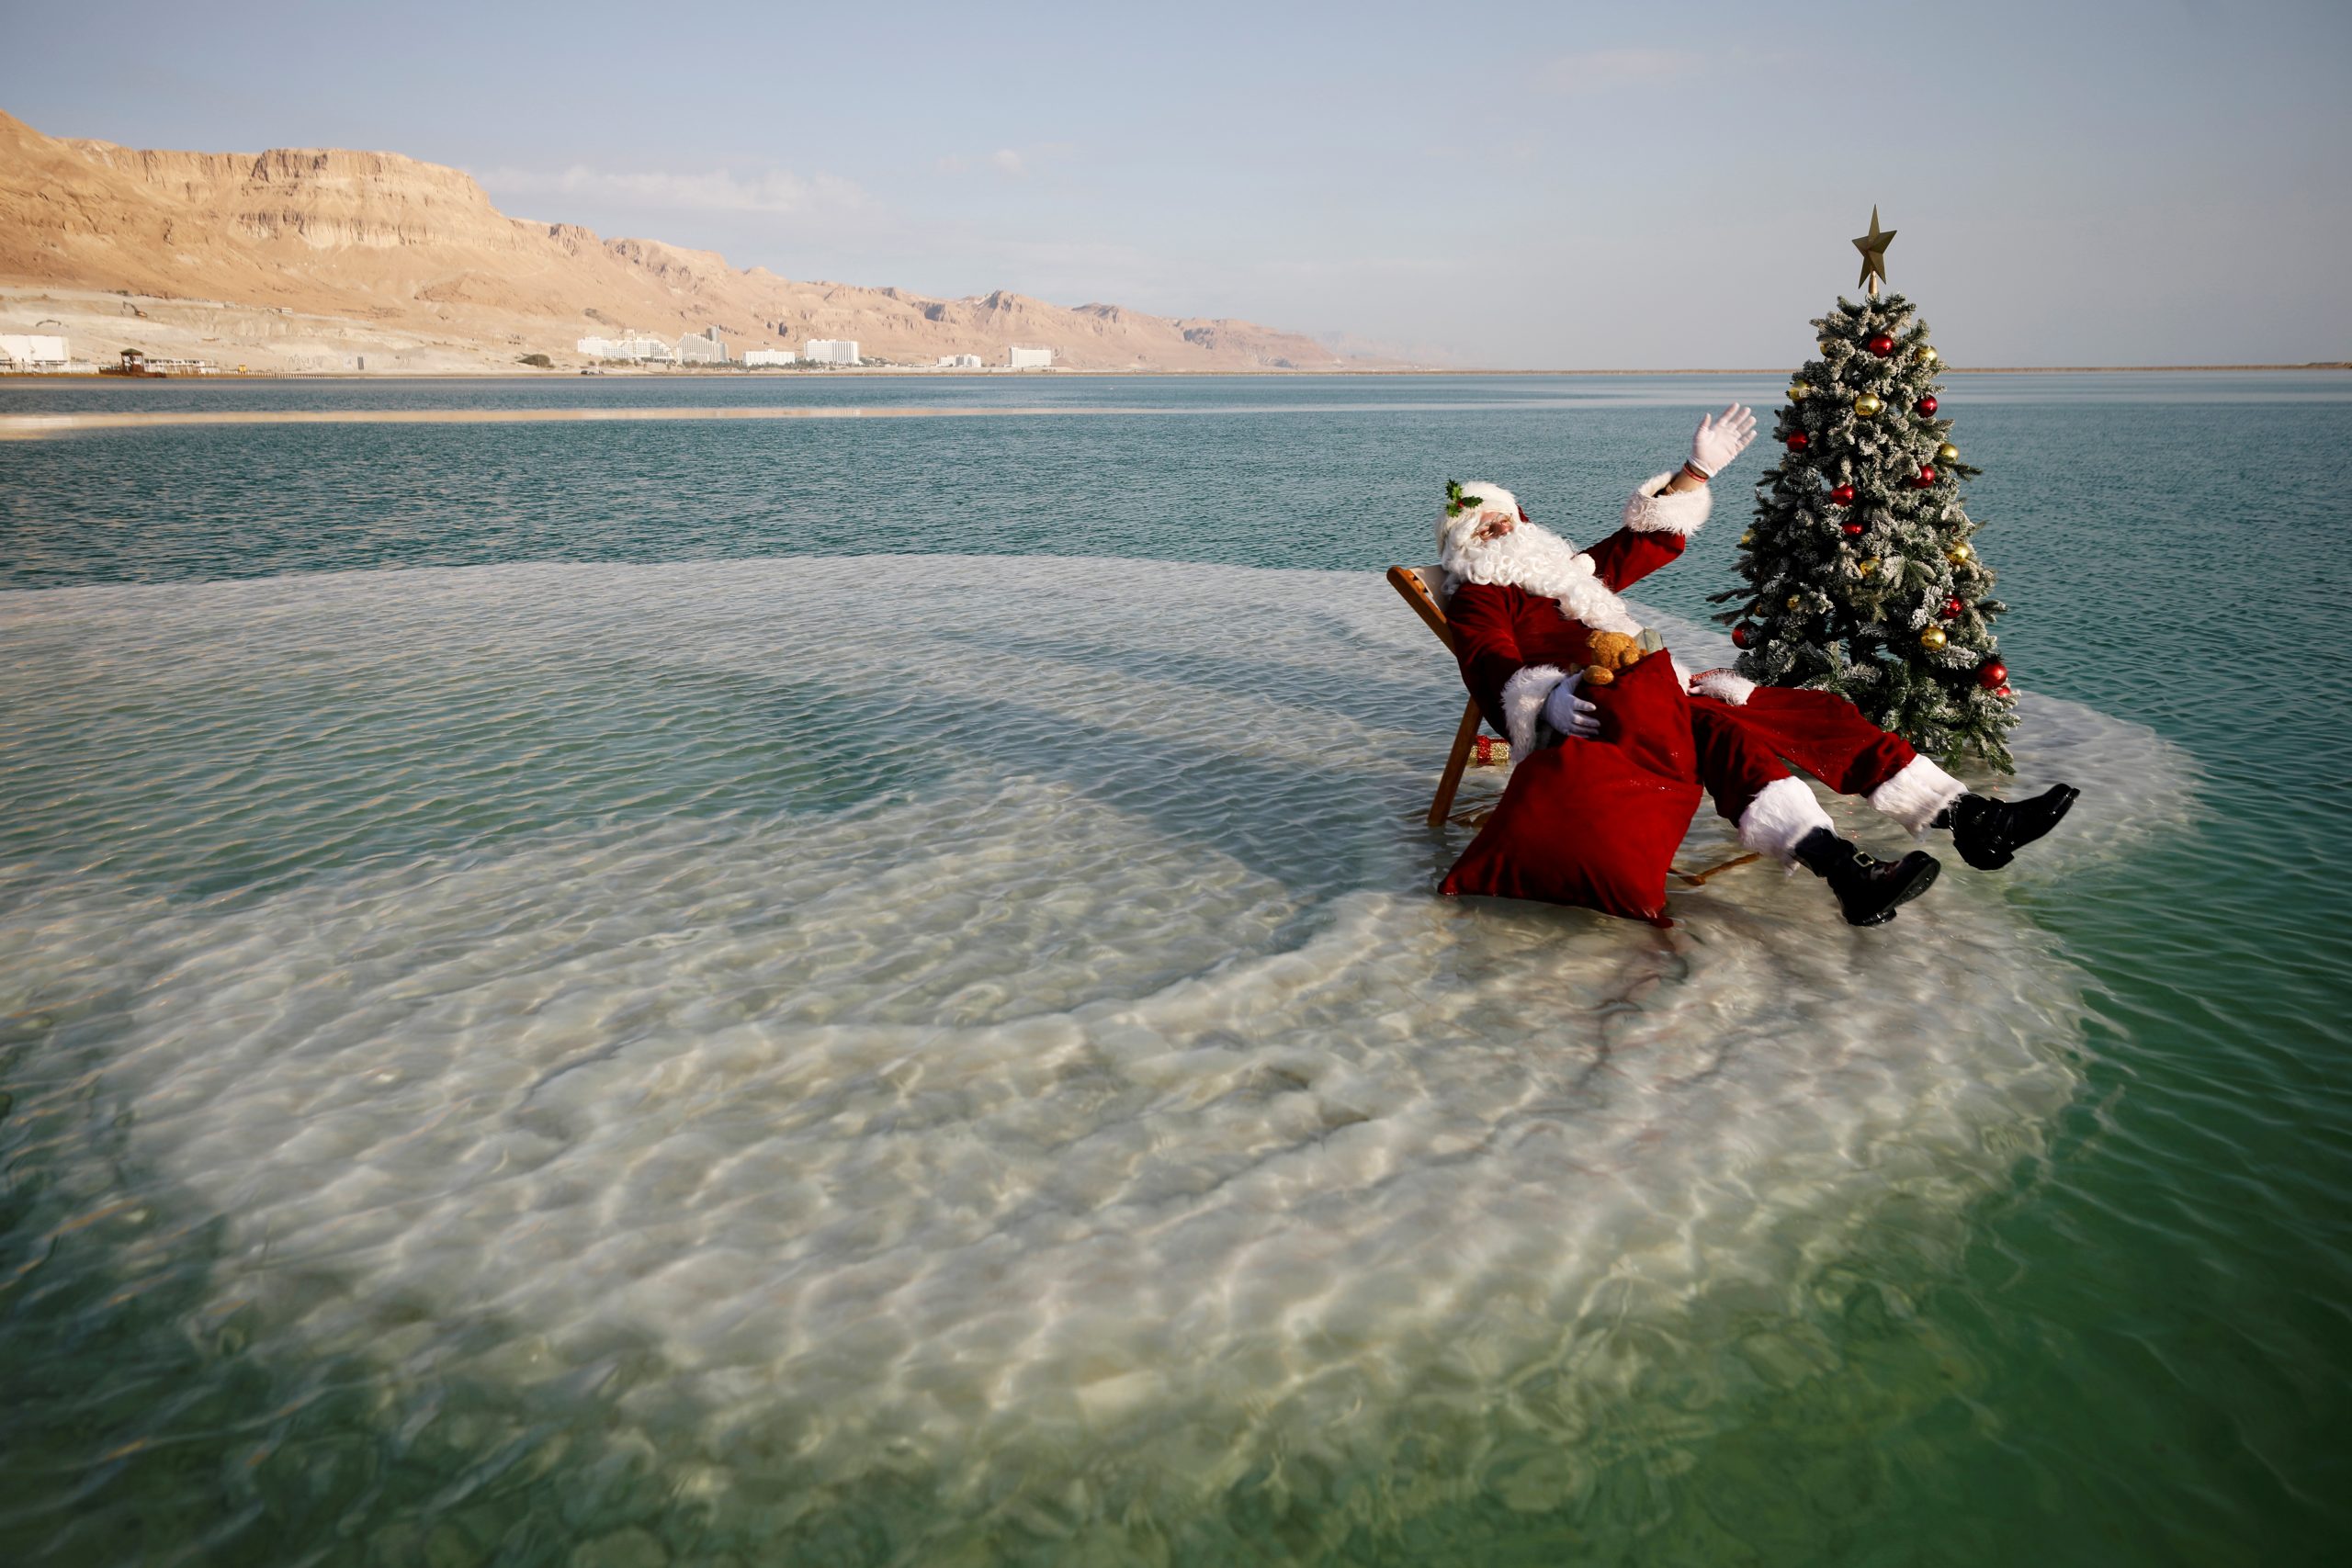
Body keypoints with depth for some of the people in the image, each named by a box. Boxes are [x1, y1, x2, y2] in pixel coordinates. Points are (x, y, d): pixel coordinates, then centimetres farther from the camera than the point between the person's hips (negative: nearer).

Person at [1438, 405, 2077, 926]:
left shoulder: (1563, 569, 32)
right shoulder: (1476, 599, 8)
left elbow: (1648, 543, 39)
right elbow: (1494, 673, -11)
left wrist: (1697, 471, 36)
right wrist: (1547, 699, -32)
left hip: (1660, 692, 9)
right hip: (1593, 714, -9)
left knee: (1814, 711, -6)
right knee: (1717, 729, -38)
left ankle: (1970, 818, -12)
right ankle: (1841, 868, -59)